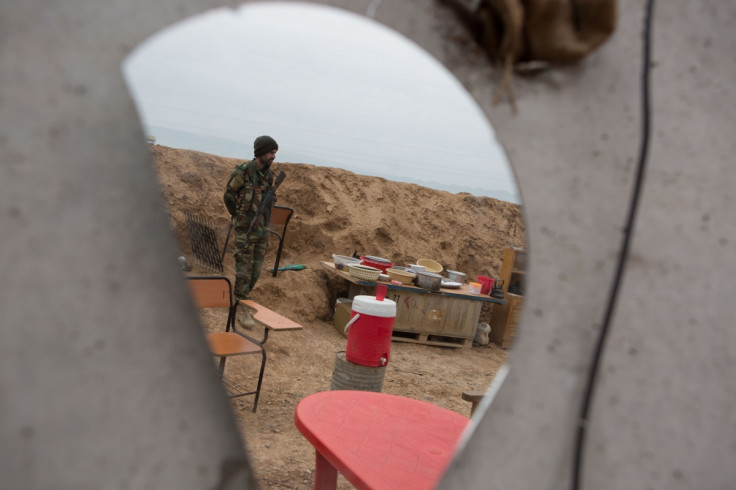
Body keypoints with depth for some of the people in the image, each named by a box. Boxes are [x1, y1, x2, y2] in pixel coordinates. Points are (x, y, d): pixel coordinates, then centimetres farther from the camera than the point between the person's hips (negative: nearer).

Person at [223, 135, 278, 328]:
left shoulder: (269, 174, 9)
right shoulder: (243, 171, -11)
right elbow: (229, 195, -5)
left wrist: (265, 222, 11)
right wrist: (240, 216, 0)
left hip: (262, 228, 6)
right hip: (245, 228, -6)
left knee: (256, 270, 9)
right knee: (244, 269, -4)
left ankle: (241, 299, 26)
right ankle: (241, 310, 5)